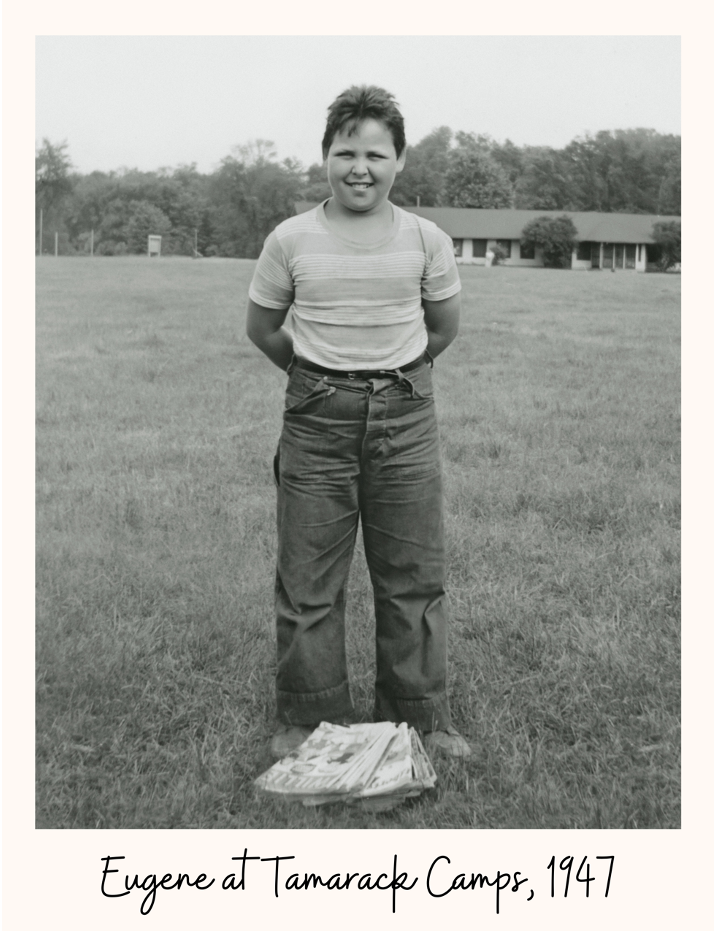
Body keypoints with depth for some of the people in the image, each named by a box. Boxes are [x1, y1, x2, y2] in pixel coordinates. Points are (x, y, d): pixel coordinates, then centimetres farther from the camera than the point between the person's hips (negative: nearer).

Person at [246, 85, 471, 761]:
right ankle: (305, 717, 21)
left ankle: (424, 717, 22)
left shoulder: (426, 241, -2)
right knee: (308, 578, 5)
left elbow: (444, 325, 14)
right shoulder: (291, 240, -4)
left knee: (413, 577, 8)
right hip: (316, 422, 0)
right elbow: (261, 327, 10)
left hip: (405, 418, 1)